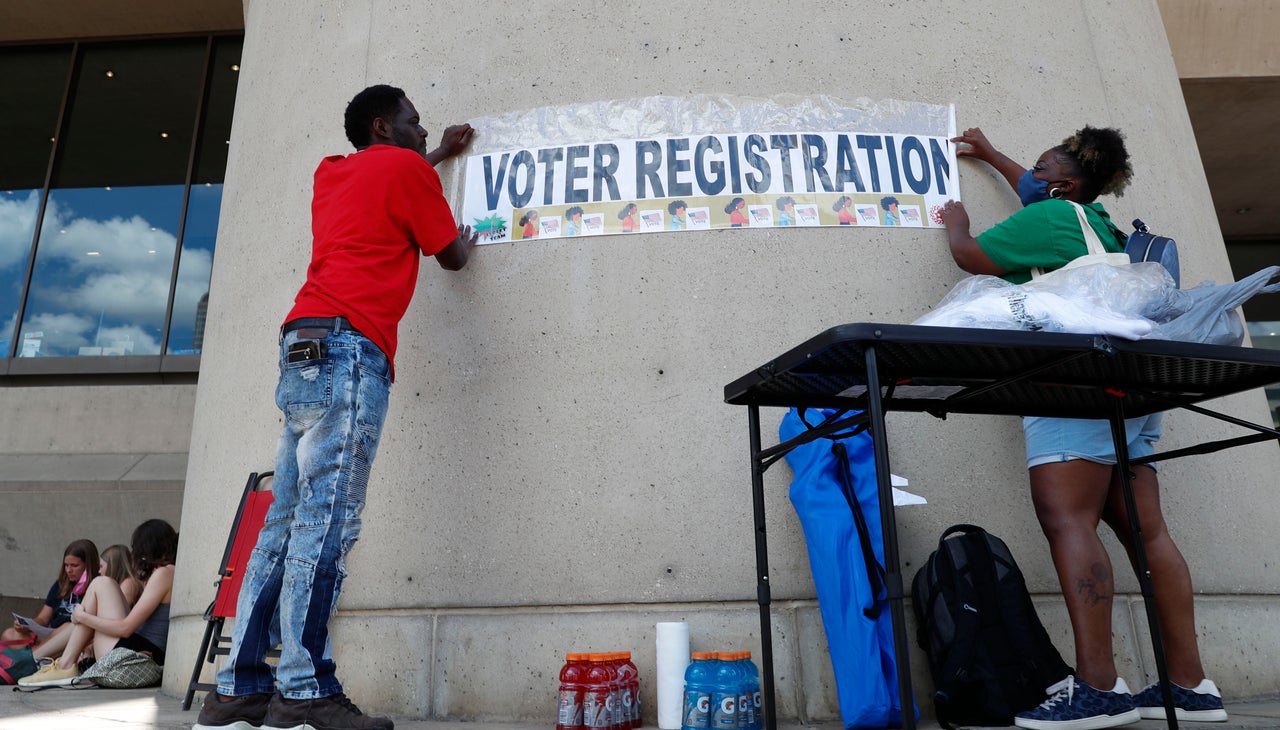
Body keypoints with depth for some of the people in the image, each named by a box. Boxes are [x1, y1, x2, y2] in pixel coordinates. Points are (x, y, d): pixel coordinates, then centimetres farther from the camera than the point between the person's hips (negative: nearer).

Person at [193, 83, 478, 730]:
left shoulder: (331, 172, 29)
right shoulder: (407, 169, 7)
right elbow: (450, 256, 13)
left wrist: (439, 154, 61)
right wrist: (467, 244, 36)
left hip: (303, 347, 8)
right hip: (348, 345, -8)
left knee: (287, 522, 4)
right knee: (328, 519, -14)